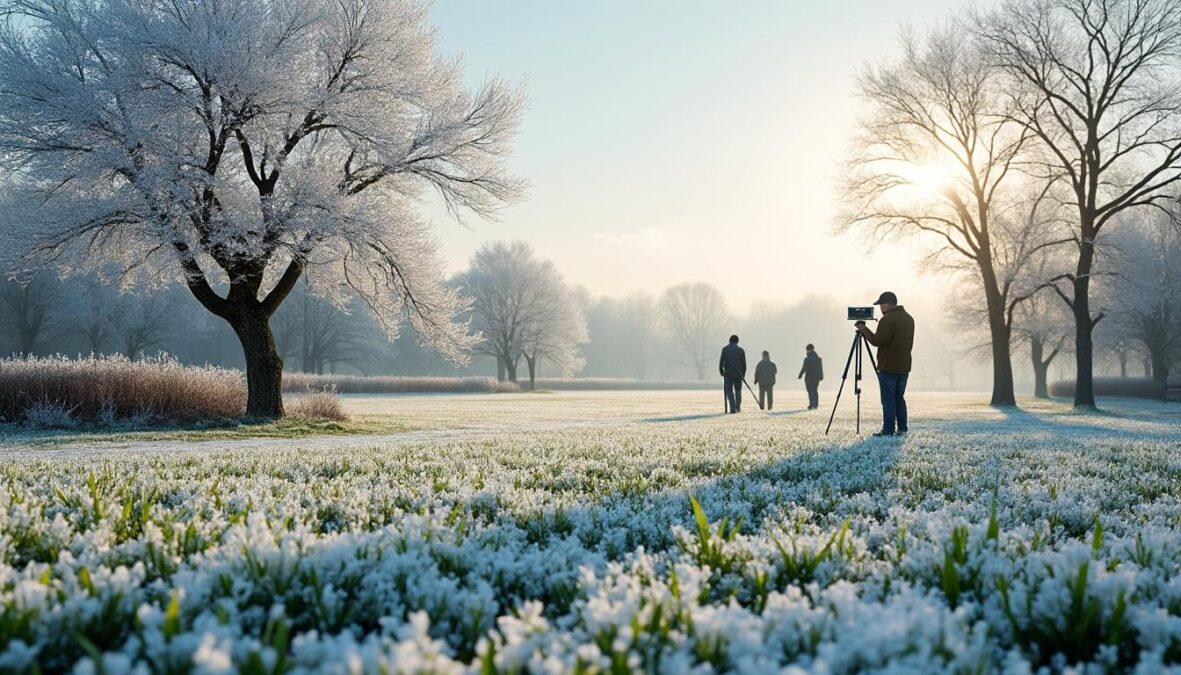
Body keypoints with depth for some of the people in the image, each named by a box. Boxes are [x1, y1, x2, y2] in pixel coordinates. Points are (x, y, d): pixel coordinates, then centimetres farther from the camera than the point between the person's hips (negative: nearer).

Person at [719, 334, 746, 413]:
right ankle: (738, 407, 19)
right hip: (738, 374, 2)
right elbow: (744, 364, 4)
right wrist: (743, 374, 14)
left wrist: (721, 371, 10)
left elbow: (721, 361, -4)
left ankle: (733, 409, -11)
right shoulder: (741, 350, 3)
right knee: (738, 391, 16)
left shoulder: (725, 349, -1)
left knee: (729, 391, -1)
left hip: (728, 374, -2)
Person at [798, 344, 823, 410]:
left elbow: (804, 369, -11)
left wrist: (800, 376, 1)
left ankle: (812, 405, -8)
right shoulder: (819, 358, 3)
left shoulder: (807, 359, -13)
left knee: (810, 391, -2)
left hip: (809, 377, -5)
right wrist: (821, 377, 14)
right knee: (815, 390, 15)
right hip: (816, 377, 5)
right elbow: (821, 369, 5)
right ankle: (816, 405, 16)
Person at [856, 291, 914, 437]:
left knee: (888, 399, -4)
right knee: (899, 397, 14)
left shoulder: (887, 319, -15)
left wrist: (864, 330, -6)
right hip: (904, 367, 8)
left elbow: (877, 341, -18)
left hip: (889, 367, -8)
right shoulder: (909, 318, 14)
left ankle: (888, 430, -4)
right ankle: (902, 429, 12)